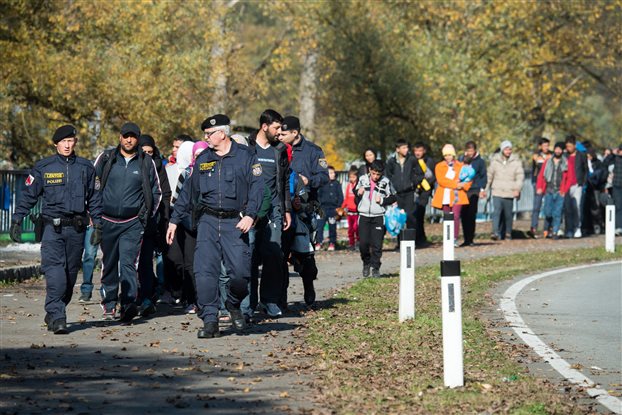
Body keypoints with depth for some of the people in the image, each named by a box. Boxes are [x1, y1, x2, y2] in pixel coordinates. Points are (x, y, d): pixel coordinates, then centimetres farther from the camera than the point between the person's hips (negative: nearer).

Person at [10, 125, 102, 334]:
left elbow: (94, 199, 14)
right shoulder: (43, 167, 2)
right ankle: (57, 317, -19)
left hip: (76, 229, 3)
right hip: (52, 227, -3)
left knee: (71, 273, 7)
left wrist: (97, 225, 9)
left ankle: (54, 314, 21)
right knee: (55, 272, -16)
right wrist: (16, 221, -2)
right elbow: (28, 196, 5)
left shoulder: (86, 167, 8)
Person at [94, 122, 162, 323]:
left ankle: (129, 304, -17)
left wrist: (147, 214, 6)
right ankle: (109, 305, 17)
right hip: (107, 221, 1)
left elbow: (156, 191, 14)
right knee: (109, 265, 8)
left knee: (128, 263, -12)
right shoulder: (106, 159, 4)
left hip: (133, 223, -1)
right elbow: (92, 185, 11)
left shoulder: (147, 163, 4)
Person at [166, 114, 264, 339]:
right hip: (208, 221, 3)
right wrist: (174, 220, 17)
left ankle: (234, 305, 20)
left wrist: (250, 215, -17)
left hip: (235, 222, -3)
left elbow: (257, 187, -3)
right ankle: (210, 321, -5)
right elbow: (188, 191, 19)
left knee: (240, 271, -10)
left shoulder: (245, 156, 2)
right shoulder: (203, 159, 13)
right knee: (204, 271, -8)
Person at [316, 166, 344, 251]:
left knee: (332, 226, 5)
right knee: (320, 225, -7)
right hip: (323, 208, -1)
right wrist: (319, 204, -5)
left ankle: (332, 243, 13)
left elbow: (340, 196, 7)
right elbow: (318, 195, 7)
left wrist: (338, 207, -2)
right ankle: (318, 242, -2)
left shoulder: (337, 184, 6)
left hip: (333, 208, 1)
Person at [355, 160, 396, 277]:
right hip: (364, 216, 2)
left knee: (377, 244, -4)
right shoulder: (362, 179, 4)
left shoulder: (385, 182, -2)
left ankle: (375, 268, 7)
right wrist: (358, 193, -4)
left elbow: (393, 198, 5)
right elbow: (355, 192, 18)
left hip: (378, 217, -2)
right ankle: (366, 263, 20)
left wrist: (382, 200, -12)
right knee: (363, 243, -4)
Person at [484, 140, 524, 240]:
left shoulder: (516, 161, 2)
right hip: (497, 192, 0)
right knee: (496, 212, -13)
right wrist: (485, 190, 15)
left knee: (508, 214, 6)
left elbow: (520, 176, -1)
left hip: (509, 193, 0)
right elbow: (489, 175, 13)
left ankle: (507, 232, 22)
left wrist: (517, 189, -15)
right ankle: (496, 233, -19)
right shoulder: (495, 161, 5)